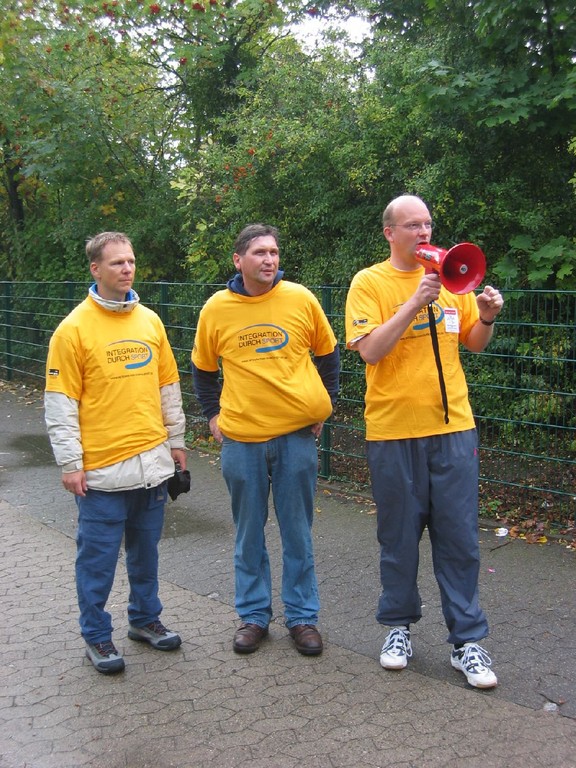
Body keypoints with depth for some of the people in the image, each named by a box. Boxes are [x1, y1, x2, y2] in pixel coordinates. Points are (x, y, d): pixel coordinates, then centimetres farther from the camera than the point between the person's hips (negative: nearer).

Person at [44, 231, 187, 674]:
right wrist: (70, 463, -11)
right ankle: (96, 635, 21)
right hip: (102, 467, -5)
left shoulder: (150, 320, 7)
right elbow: (60, 403, -8)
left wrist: (176, 440, 15)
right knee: (98, 556, 5)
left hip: (152, 462, 5)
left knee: (146, 549, 17)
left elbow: (168, 386, 15)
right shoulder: (74, 329, -8)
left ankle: (146, 618, 34)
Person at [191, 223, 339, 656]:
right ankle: (254, 615, 26)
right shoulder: (217, 308, -1)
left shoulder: (300, 299, -3)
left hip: (296, 433, 0)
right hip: (241, 438, 1)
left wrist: (324, 405, 7)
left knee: (297, 532, 8)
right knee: (249, 534, 11)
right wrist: (212, 414, 9)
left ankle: (302, 616, 22)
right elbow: (203, 368, 14)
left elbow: (327, 354, 11)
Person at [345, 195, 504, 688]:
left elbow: (474, 344, 14)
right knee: (399, 535, 9)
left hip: (453, 426, 3)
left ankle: (467, 640, 16)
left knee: (459, 537, 5)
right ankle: (400, 626, 28)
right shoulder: (369, 283, -2)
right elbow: (369, 350, -15)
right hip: (393, 430, -2)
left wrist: (488, 318, -7)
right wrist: (416, 302, -21)